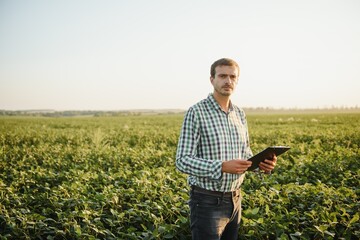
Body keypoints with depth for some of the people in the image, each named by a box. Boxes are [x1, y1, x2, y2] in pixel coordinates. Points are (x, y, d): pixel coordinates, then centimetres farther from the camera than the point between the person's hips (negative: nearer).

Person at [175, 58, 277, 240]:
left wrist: (261, 163, -8)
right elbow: (182, 161, -18)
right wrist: (223, 167, -30)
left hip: (234, 199, 7)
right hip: (207, 201, -6)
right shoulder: (196, 113, -13)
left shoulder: (240, 114, 8)